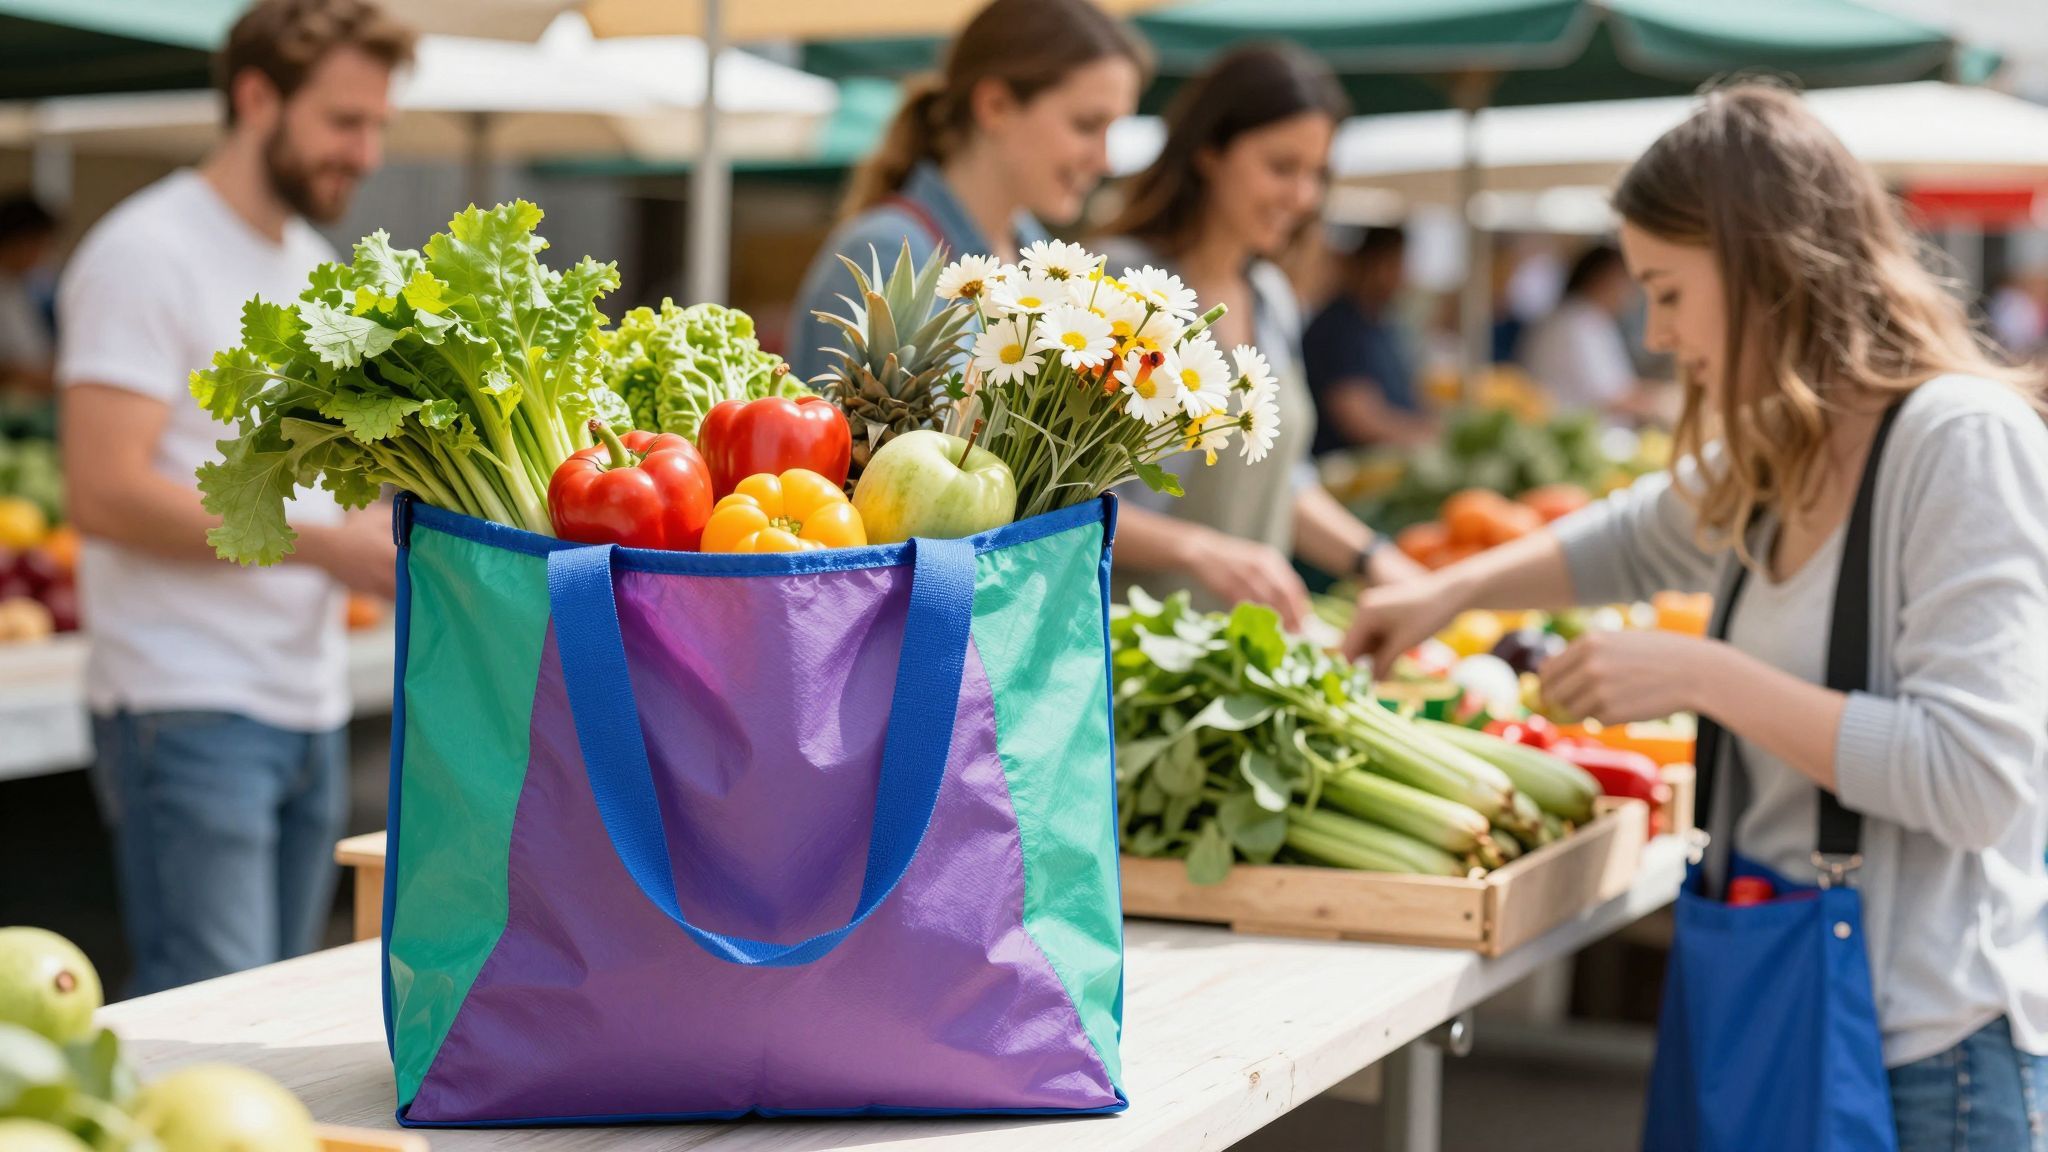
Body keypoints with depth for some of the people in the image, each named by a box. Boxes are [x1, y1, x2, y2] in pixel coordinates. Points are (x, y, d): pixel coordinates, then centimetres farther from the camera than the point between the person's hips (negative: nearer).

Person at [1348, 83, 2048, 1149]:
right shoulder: (1775, 457, 10)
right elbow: (1632, 541, 32)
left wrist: (1704, 676, -22)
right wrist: (1449, 590, 18)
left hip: (1927, 1052, -8)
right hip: (1780, 1015, 8)